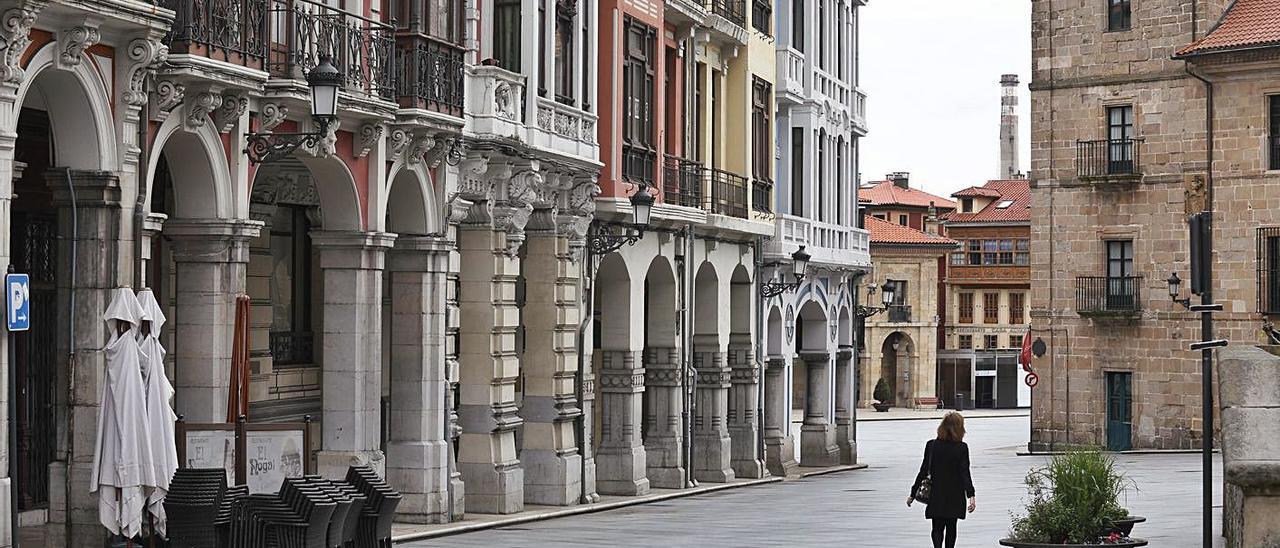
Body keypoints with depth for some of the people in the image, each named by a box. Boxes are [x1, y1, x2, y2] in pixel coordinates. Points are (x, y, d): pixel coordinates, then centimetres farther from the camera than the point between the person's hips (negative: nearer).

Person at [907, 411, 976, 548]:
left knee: (937, 528, 4)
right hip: (955, 496, 0)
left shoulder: (931, 445, -6)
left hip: (936, 495, 0)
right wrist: (971, 495, -19)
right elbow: (965, 473, -16)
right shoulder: (961, 448, -10)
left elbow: (923, 471, -3)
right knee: (951, 528, 15)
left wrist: (913, 493, 4)